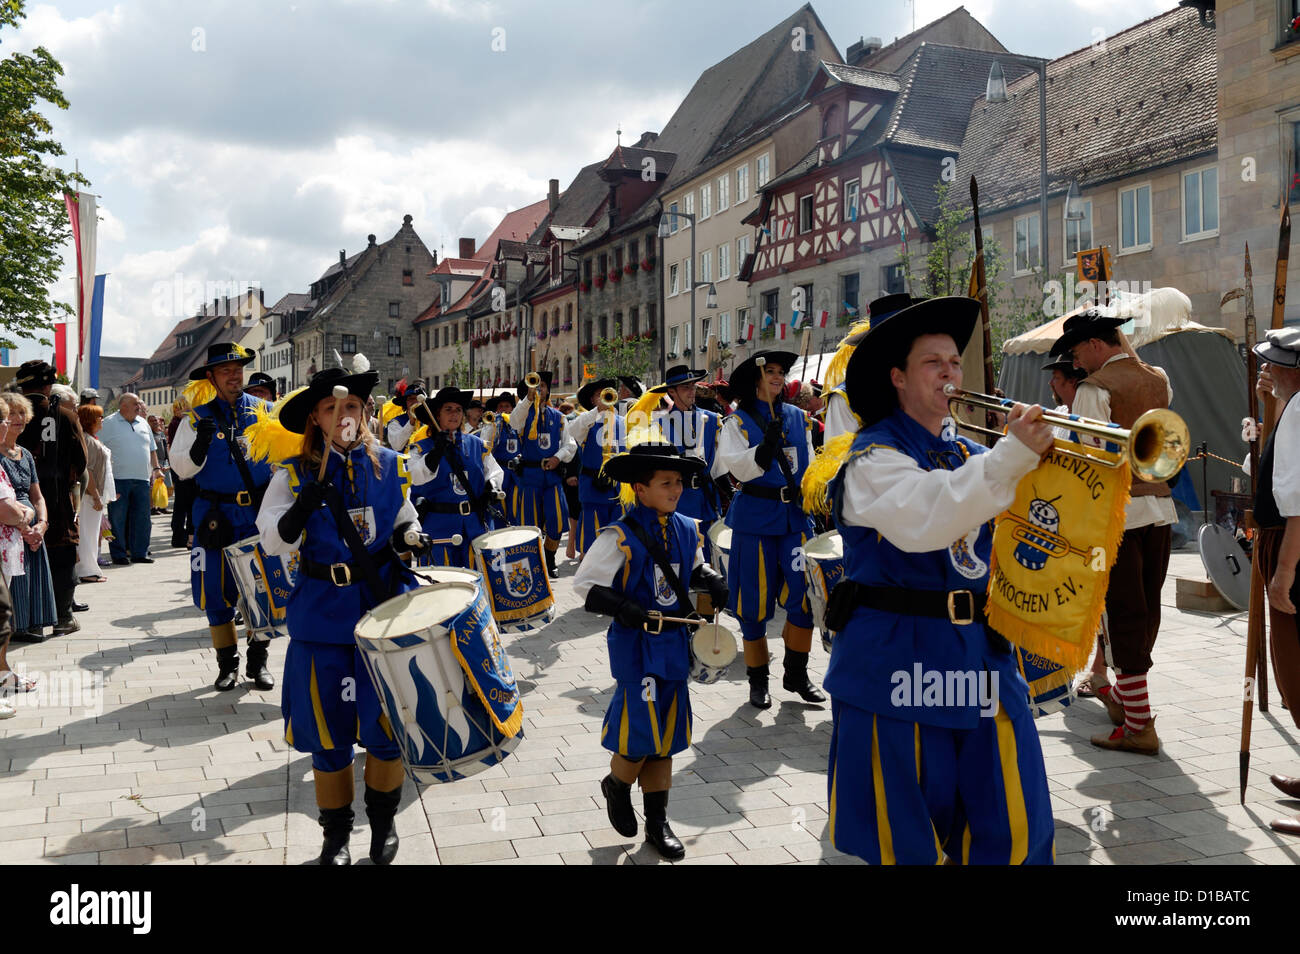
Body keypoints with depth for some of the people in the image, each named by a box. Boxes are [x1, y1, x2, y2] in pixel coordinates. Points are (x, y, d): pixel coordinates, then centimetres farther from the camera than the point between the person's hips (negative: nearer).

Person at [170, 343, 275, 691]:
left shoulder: (263, 411, 6)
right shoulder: (197, 417, 3)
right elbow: (182, 468, -3)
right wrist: (200, 442, -19)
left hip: (259, 511, 1)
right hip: (216, 515, -1)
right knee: (218, 591, 3)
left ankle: (258, 661, 17)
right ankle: (227, 663, 17)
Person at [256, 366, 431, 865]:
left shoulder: (388, 465, 4)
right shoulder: (294, 475, -2)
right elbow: (274, 541, -10)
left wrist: (411, 539, -5)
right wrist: (302, 508, -28)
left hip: (385, 605, 1)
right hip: (323, 616, -1)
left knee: (385, 723, 6)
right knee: (328, 730, 9)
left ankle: (383, 819, 29)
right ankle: (336, 831, 29)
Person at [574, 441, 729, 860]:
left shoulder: (686, 529, 4)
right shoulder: (620, 536, -14)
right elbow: (584, 583, -12)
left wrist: (713, 581, 1)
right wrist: (622, 607, -25)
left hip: (674, 641, 6)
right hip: (636, 645, -6)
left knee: (667, 732, 12)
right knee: (641, 733, -5)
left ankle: (657, 821, 25)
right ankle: (616, 786, 28)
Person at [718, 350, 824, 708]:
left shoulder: (798, 417, 12)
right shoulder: (737, 421, 1)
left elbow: (809, 465, 18)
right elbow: (738, 467, -12)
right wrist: (766, 446, -26)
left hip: (796, 515, 3)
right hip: (755, 518, -3)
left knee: (804, 594, -3)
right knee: (754, 601, 2)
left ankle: (796, 674, 15)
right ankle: (758, 681, 17)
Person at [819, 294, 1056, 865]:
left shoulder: (971, 454, 15)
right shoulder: (875, 457, -8)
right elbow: (923, 522, -28)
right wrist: (1012, 457, -33)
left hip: (981, 656, 6)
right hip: (900, 663, -6)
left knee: (1012, 828, 8)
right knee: (906, 835, 6)